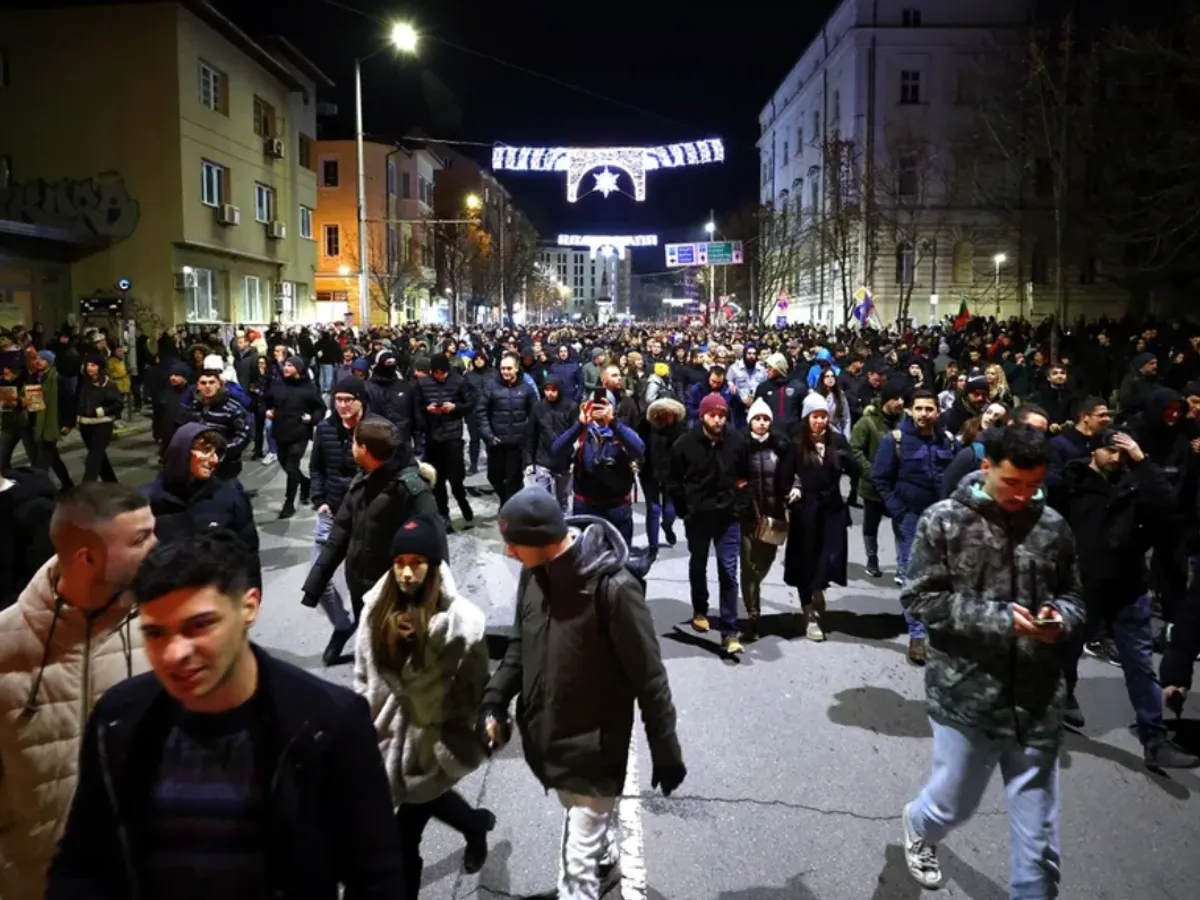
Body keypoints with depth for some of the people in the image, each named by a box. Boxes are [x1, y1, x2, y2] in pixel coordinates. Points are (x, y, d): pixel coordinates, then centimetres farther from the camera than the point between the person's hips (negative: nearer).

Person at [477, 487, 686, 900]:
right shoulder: (534, 572, -6)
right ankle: (605, 861, 58)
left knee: (578, 861, 2)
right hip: (546, 735, 7)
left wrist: (665, 752, -10)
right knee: (587, 823, 30)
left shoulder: (612, 587, -27)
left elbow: (648, 677, -18)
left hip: (594, 746, -7)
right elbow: (520, 645, 9)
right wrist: (494, 701, -3)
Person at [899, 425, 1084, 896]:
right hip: (966, 694, -2)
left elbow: (1072, 598, 11)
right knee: (954, 805, 18)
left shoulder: (1053, 526, 1)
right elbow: (920, 598, -9)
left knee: (1039, 839, 9)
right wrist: (998, 618, -19)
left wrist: (1060, 618, -12)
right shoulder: (944, 520, -7)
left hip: (1038, 699, 2)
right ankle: (917, 826, 52)